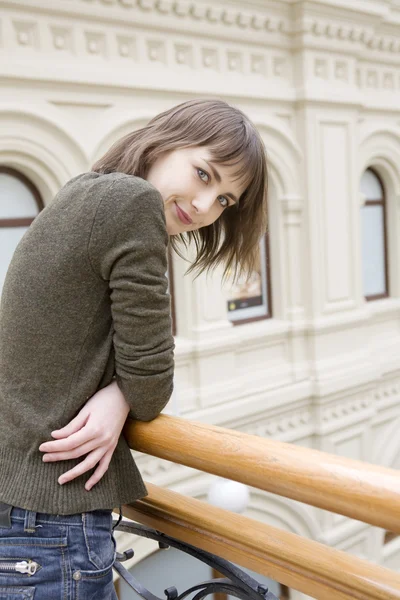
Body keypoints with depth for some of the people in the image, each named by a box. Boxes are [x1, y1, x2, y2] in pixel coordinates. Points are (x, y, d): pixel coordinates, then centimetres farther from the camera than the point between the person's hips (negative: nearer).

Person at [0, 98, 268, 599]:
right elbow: (150, 381, -16)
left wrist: (117, 398, -8)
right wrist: (127, 398, 1)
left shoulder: (80, 194, 11)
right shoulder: (133, 201, -18)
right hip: (49, 517, -9)